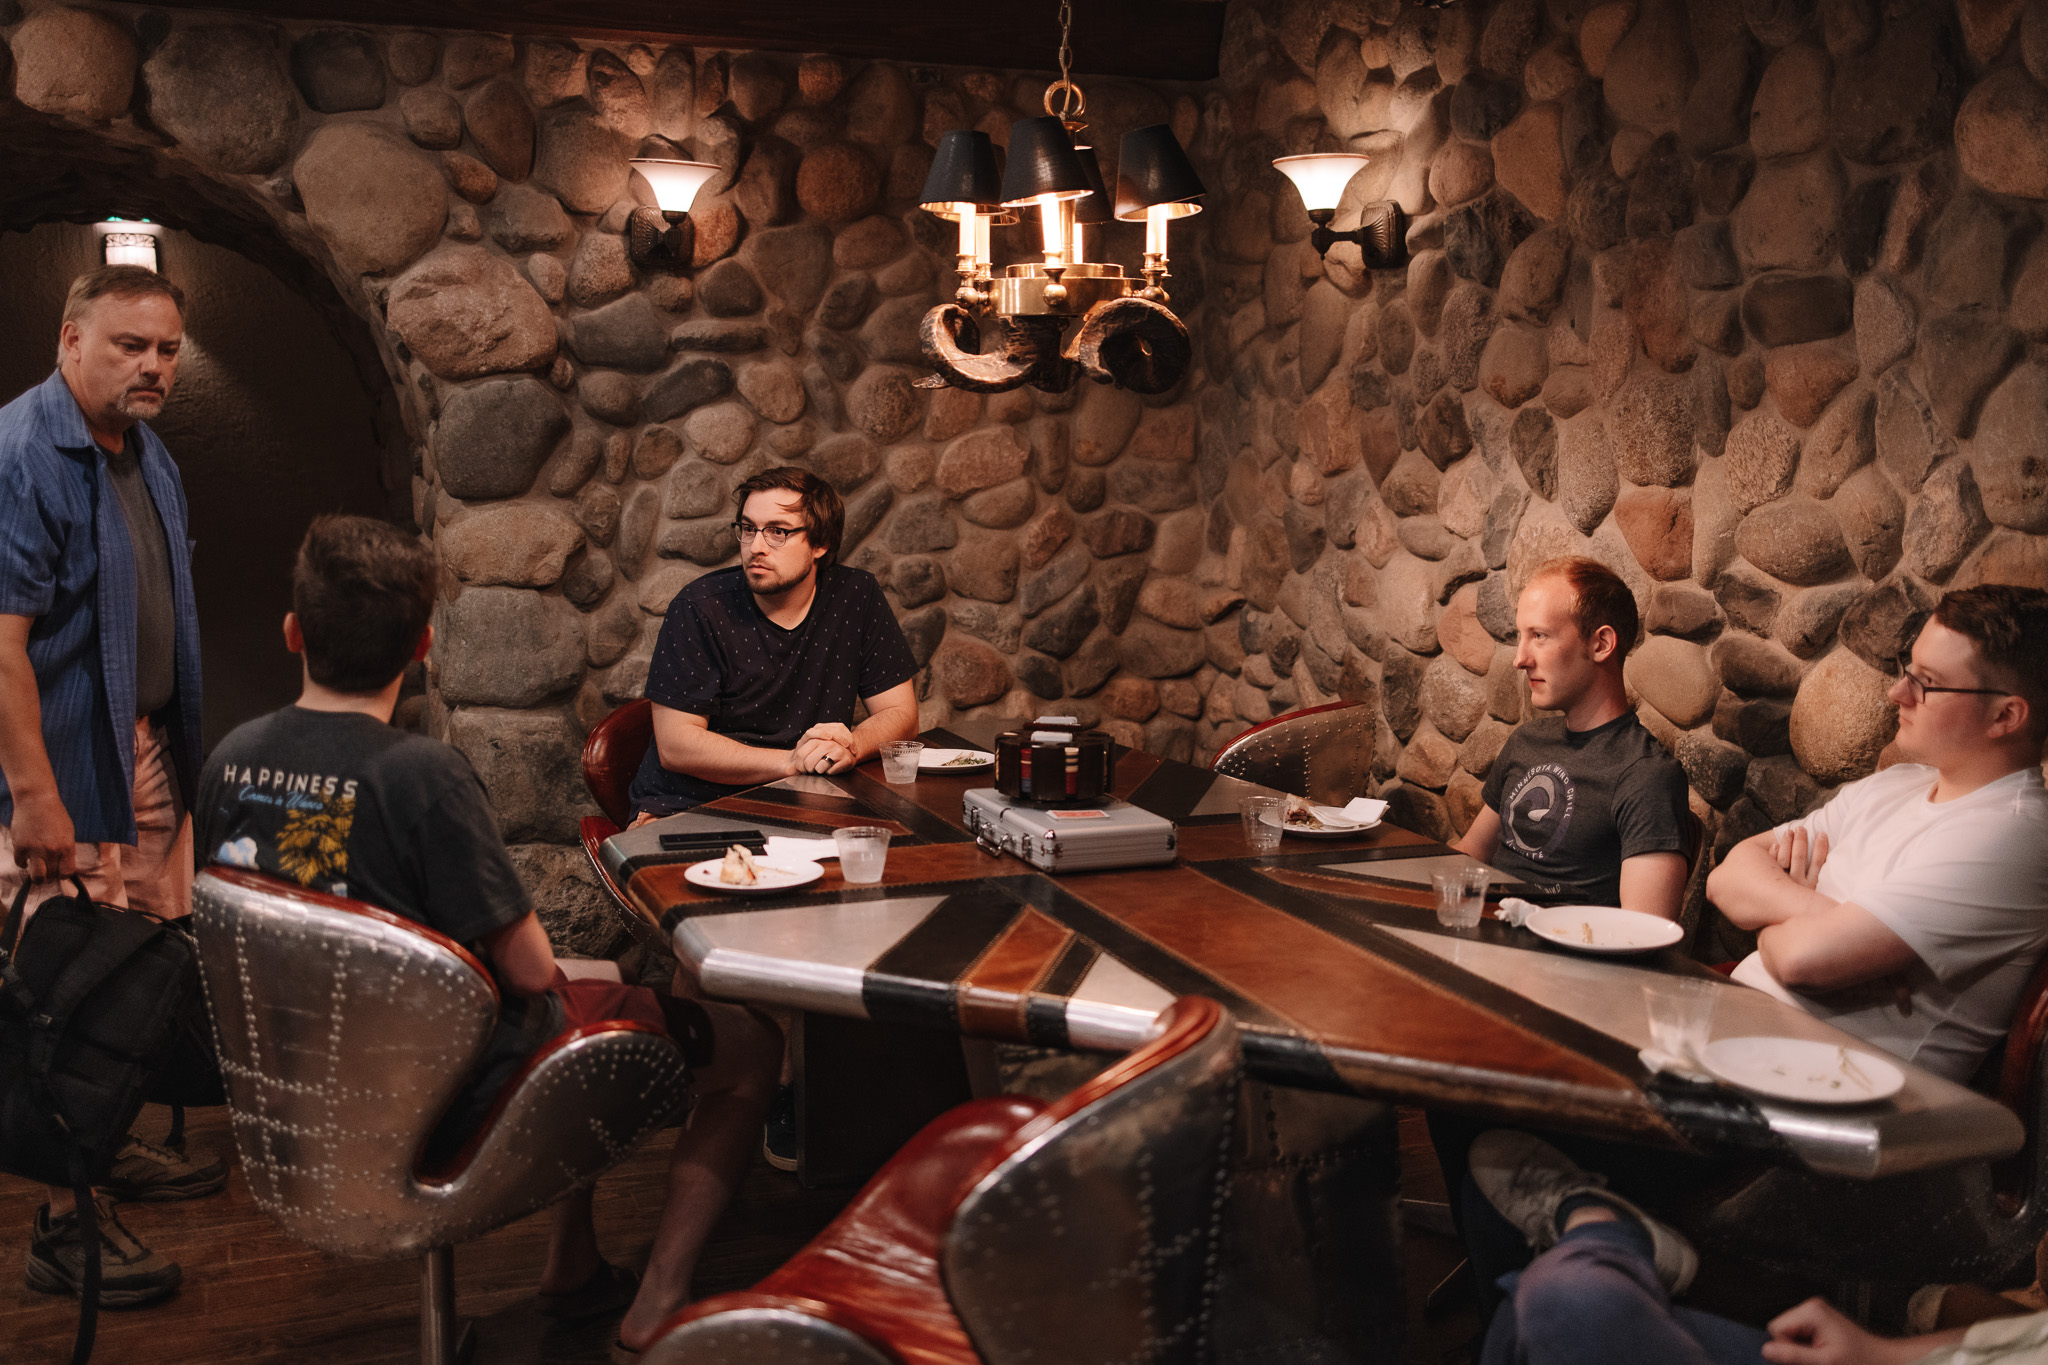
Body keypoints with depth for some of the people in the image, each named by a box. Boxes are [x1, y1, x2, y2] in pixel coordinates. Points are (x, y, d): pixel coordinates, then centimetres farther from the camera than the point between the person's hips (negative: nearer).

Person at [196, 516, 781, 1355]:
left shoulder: (232, 758, -6)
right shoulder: (421, 774, -27)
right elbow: (529, 970, -23)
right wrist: (543, 974, 2)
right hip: (446, 1103, -8)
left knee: (601, 984, 32)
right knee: (753, 1045, 6)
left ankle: (573, 1270, 35)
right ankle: (658, 1303, 8)